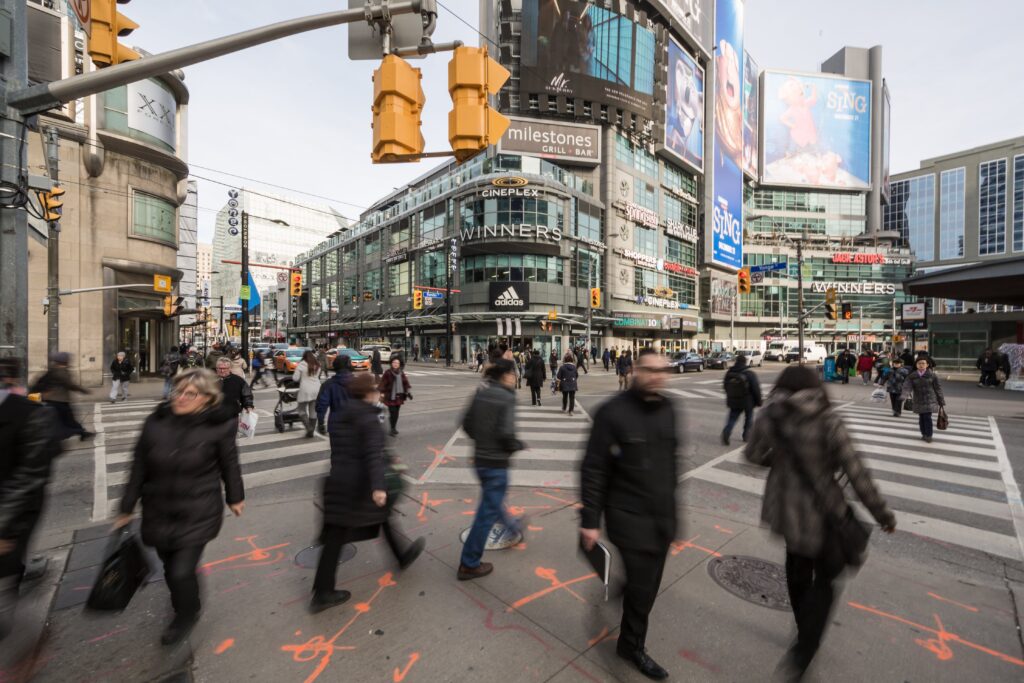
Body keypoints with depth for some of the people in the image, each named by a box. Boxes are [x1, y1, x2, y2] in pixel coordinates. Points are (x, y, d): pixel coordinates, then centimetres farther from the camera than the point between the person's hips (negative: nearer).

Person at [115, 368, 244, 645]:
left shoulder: (218, 426, -15)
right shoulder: (156, 422, -6)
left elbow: (229, 464, -3)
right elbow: (139, 467, 4)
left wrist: (235, 497, 8)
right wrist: (127, 507, 9)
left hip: (197, 515, -4)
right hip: (159, 512, 4)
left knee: (182, 571, -3)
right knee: (171, 568, 19)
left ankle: (186, 615, 30)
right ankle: (184, 607, 51)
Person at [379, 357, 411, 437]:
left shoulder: (401, 373, 7)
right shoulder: (388, 373, -8)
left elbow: (405, 383, 13)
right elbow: (383, 383, -8)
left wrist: (408, 392, 10)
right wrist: (382, 392, -13)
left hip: (399, 396, 5)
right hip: (390, 396, -5)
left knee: (396, 413, 12)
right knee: (392, 413, -8)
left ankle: (394, 428, 26)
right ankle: (392, 429, 2)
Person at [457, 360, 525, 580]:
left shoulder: (480, 393, 1)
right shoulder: (506, 397, -19)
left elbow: (466, 423, 6)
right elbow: (505, 434, -25)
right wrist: (519, 445, -6)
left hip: (480, 459, 8)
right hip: (496, 462, -8)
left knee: (493, 498, 29)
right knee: (488, 512, 6)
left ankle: (511, 526, 55)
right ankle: (469, 565, 18)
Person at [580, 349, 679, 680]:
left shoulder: (667, 408, 1)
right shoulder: (613, 412, -18)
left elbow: (671, 457, 12)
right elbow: (593, 469, -15)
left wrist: (672, 503, 16)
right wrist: (590, 520, -14)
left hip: (663, 514, 6)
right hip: (629, 515, -6)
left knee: (649, 581, 19)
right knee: (642, 585, 3)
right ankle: (632, 645, 34)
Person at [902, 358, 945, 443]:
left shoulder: (932, 375, -4)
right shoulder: (912, 376, -1)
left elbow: (938, 388, 2)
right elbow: (907, 386, -12)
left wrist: (941, 401, 3)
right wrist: (905, 395, -31)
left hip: (929, 400, -2)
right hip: (918, 401, 2)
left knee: (927, 417, -7)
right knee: (921, 418, 9)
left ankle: (928, 435, 5)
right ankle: (924, 434, 22)